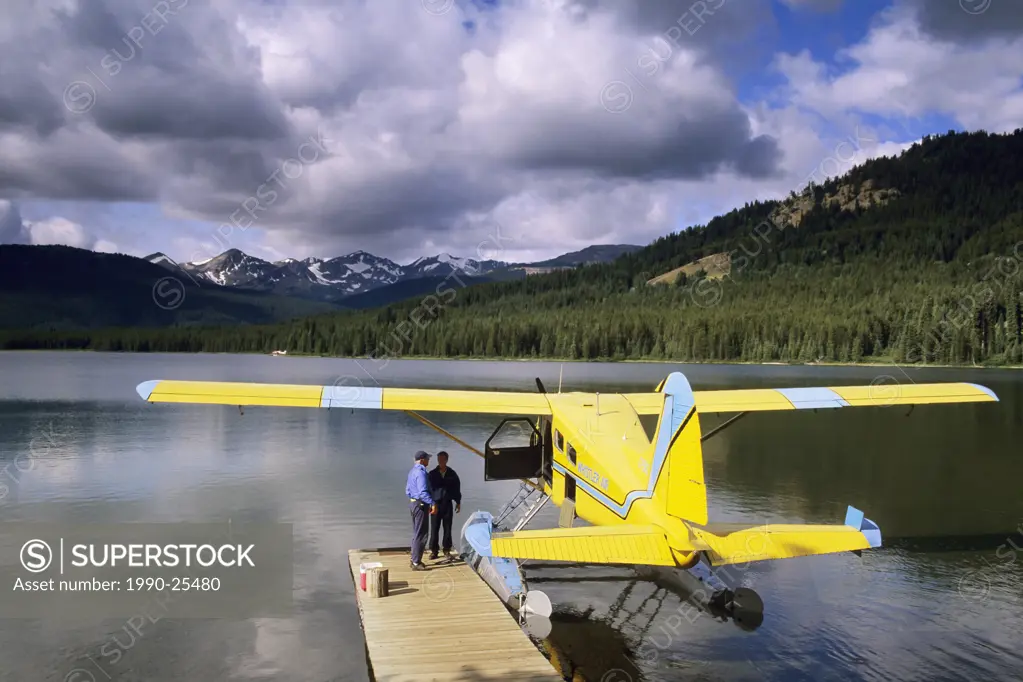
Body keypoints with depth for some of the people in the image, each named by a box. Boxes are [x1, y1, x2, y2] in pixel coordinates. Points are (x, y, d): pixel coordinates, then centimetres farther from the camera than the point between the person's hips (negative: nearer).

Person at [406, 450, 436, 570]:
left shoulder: (412, 471, 13)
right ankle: (416, 563, -3)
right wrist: (433, 503, -25)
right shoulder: (421, 472, -19)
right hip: (421, 505, -10)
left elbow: (408, 490, 19)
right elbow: (423, 492, -27)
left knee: (416, 533, 17)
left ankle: (415, 559, 24)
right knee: (421, 534, -5)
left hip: (413, 502, 10)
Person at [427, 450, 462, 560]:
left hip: (447, 503, 1)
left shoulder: (452, 474, 5)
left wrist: (458, 502, 8)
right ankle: (433, 550, 7)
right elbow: (428, 488, 3)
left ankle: (447, 549, 15)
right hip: (436, 503, -1)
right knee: (434, 528, -1)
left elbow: (457, 488, 9)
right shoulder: (432, 474, 2)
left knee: (447, 527, 5)